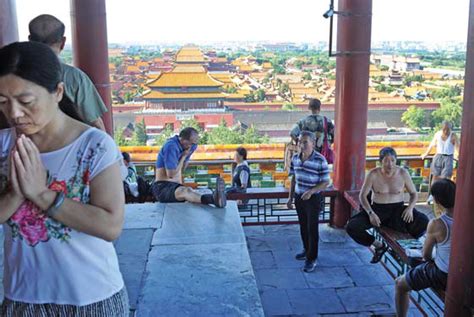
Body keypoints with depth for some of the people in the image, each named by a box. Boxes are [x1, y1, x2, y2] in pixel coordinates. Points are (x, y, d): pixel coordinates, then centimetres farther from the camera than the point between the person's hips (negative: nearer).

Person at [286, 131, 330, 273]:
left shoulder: (320, 160, -18)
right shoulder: (295, 158, -1)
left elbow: (326, 182, -13)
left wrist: (311, 191, -25)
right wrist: (290, 197, 9)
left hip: (313, 198, -5)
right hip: (299, 197, 5)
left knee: (312, 228, 4)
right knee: (303, 226, 18)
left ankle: (312, 259, 15)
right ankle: (307, 250, 38)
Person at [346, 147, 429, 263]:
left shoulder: (403, 173, -1)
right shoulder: (373, 174, -5)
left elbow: (414, 194, 8)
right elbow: (362, 195, -2)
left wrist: (410, 208, -13)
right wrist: (370, 213, -16)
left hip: (398, 210, 0)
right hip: (377, 209, 0)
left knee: (424, 222, -28)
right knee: (351, 227, -23)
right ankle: (379, 246, 4)